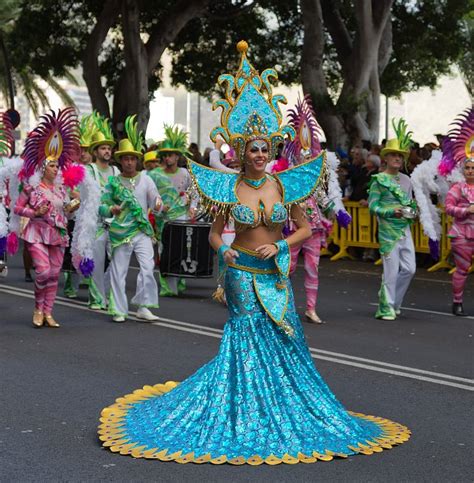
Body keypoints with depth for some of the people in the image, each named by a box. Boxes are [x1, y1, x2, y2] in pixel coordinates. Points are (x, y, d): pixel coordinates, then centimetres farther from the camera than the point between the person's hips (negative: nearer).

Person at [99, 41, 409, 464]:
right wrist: (223, 251, -17)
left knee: (285, 338, 4)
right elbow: (215, 232, 3)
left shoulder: (284, 184, -1)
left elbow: (305, 227, 5)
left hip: (276, 273, 2)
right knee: (247, 338, 2)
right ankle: (244, 409, 15)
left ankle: (284, 407, 21)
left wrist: (280, 246, -10)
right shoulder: (230, 187, -4)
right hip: (241, 271, -2)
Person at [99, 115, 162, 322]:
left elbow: (156, 204, 1)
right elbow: (102, 206, 3)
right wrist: (111, 209, -19)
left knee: (148, 266, -13)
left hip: (142, 230, 0)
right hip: (120, 232, 0)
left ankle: (143, 307, -4)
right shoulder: (113, 182, 3)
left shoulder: (145, 180, 5)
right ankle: (118, 310, 13)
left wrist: (158, 205, -22)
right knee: (118, 271, 3)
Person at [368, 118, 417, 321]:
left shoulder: (406, 180, 13)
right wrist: (391, 212, -20)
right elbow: (372, 205, -7)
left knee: (409, 268, 4)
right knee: (392, 270, -6)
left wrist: (411, 212, -2)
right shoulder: (379, 180, -5)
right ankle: (386, 308, 4)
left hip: (405, 228, 6)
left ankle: (392, 301, 22)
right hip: (388, 230, -6)